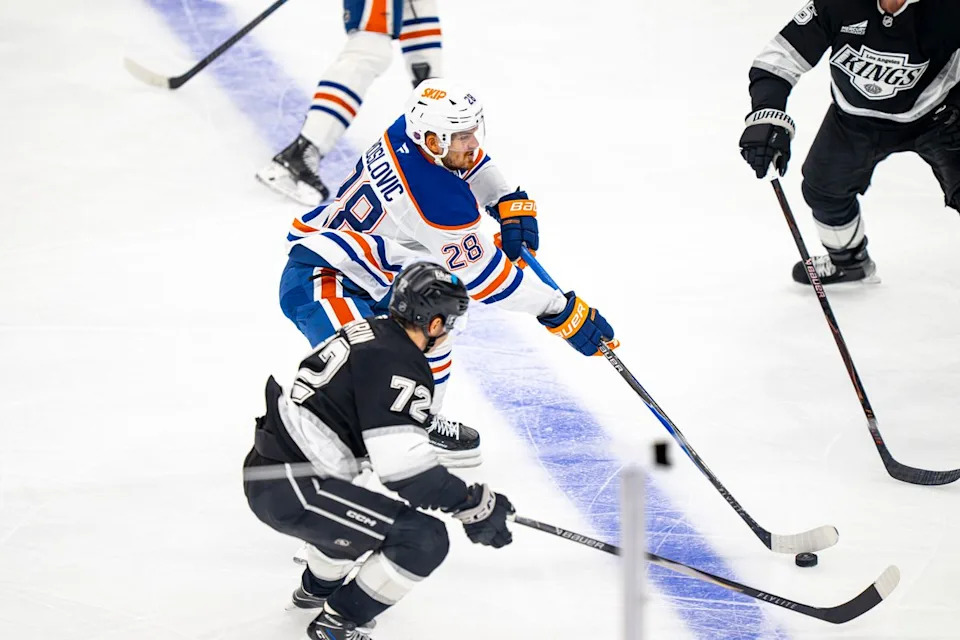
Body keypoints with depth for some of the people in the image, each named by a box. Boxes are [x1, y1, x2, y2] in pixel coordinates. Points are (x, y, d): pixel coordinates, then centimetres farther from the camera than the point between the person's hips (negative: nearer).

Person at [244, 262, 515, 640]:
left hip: (266, 468, 10)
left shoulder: (368, 332, 12)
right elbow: (404, 467, -23)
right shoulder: (399, 366, -17)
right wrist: (475, 504, -13)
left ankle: (317, 587, 53)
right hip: (289, 491, -10)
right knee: (424, 538, -13)